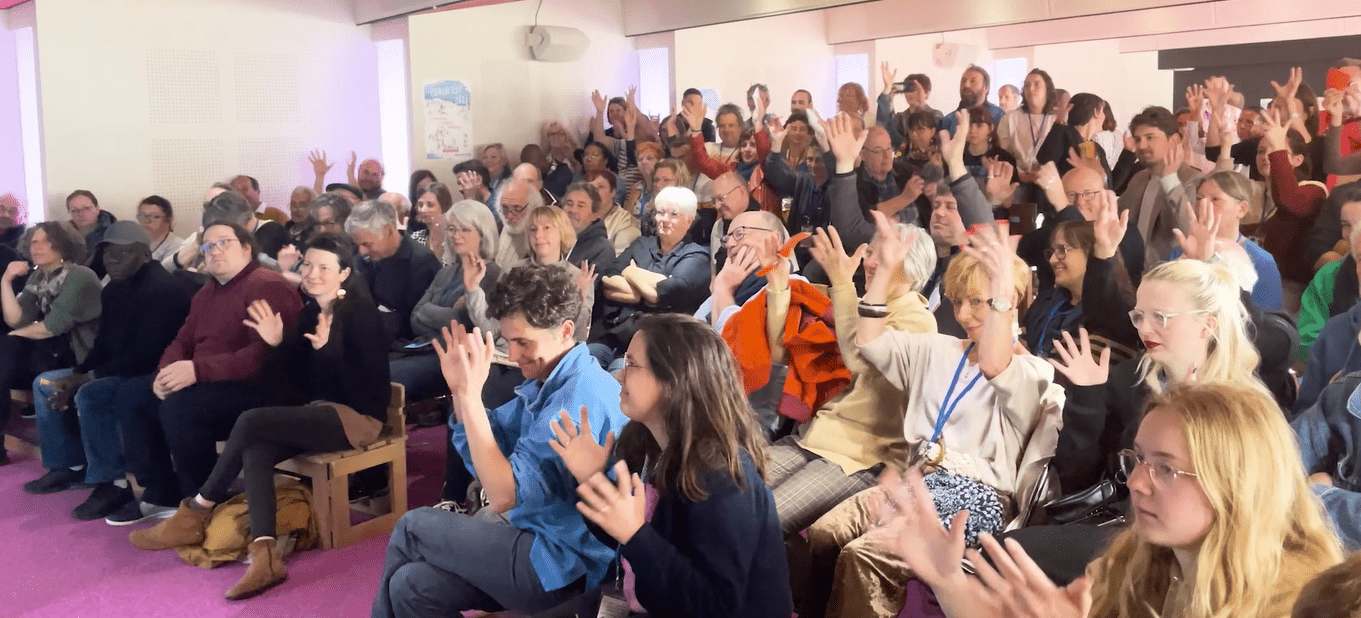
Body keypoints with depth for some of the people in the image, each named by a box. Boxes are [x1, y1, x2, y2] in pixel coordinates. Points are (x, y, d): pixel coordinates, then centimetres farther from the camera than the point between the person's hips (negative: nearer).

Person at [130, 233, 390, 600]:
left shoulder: (361, 311, -11)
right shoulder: (310, 311, 12)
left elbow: (371, 380, -18)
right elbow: (298, 379, 12)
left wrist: (329, 348, -30)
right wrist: (277, 343, -4)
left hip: (357, 416, -7)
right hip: (322, 412, 7)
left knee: (251, 422, -22)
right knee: (256, 452, -23)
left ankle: (196, 512, -5)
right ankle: (264, 554, -34)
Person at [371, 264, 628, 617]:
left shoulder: (578, 397, -24)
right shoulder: (546, 381, 8)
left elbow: (504, 495, -26)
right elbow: (482, 458, 10)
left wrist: (471, 394, -26)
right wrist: (459, 389, -5)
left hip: (563, 566, -8)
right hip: (544, 542, 8)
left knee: (412, 528, -1)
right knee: (411, 585, -3)